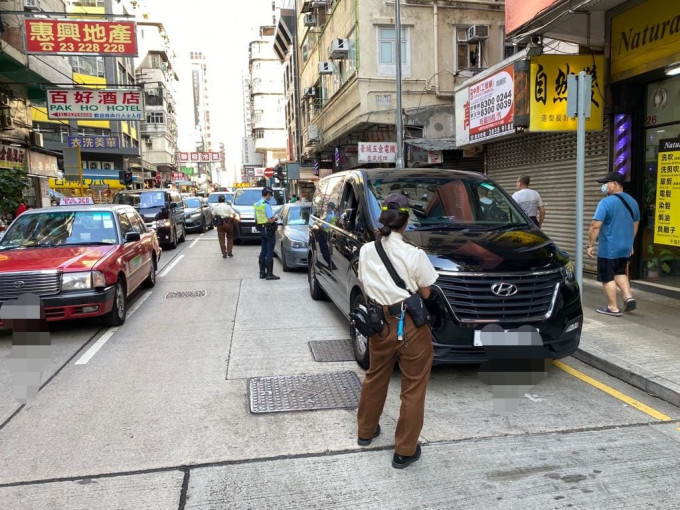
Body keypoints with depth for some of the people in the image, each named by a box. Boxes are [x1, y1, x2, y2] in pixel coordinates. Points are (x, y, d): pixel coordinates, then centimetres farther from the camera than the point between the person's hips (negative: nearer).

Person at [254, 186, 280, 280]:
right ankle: (269, 273, -3)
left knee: (263, 251, 13)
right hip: (269, 230, -8)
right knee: (270, 252, -5)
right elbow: (271, 220, -23)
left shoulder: (256, 204, 9)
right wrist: (276, 218, -1)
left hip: (261, 230, 9)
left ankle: (262, 272, 17)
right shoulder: (266, 205, -18)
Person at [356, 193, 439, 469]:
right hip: (411, 326, -5)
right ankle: (405, 451, 20)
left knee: (374, 378, 26)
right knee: (413, 388, 10)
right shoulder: (414, 255, -17)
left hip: (380, 323, 5)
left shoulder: (366, 251, -4)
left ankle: (365, 431, 44)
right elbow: (425, 293, -5)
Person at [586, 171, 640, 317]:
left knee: (607, 278, 3)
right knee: (619, 273, 24)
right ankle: (629, 297, 10)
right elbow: (636, 225, 19)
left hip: (608, 248, -7)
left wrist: (590, 245, -13)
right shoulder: (632, 201, 8)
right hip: (625, 247, 7)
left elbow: (595, 226, -20)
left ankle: (613, 307, 8)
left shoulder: (606, 202, -16)